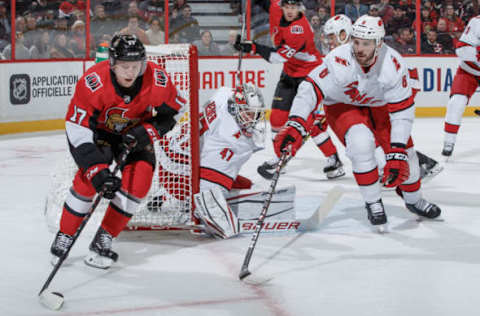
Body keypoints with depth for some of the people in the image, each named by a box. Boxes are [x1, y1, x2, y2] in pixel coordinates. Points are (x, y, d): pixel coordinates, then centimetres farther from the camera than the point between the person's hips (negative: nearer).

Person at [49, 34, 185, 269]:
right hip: (99, 130, -3)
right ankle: (65, 236, -3)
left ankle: (104, 240, -4)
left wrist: (147, 132, -22)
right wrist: (97, 170, -38)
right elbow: (77, 129, -32)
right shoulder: (93, 82, -35)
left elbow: (174, 112, -6)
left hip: (135, 133, 3)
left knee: (140, 178, -18)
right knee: (90, 176, -23)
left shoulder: (158, 80, -27)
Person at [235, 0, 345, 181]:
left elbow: (279, 57, -33)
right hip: (289, 73, 8)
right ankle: (279, 157, 21)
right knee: (278, 116, 5)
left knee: (311, 122, -13)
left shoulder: (300, 30, -31)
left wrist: (253, 48, -37)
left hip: (310, 75, -8)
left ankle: (334, 161, -2)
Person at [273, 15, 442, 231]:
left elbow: (403, 111, -25)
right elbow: (310, 90, -36)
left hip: (378, 106, 3)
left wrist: (397, 153, -30)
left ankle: (414, 200, 28)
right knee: (361, 141, -30)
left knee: (404, 152, -3)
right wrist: (295, 126, -50)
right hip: (341, 106, -3)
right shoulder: (339, 61, -37)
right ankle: (373, 203, -11)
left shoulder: (393, 64, -29)